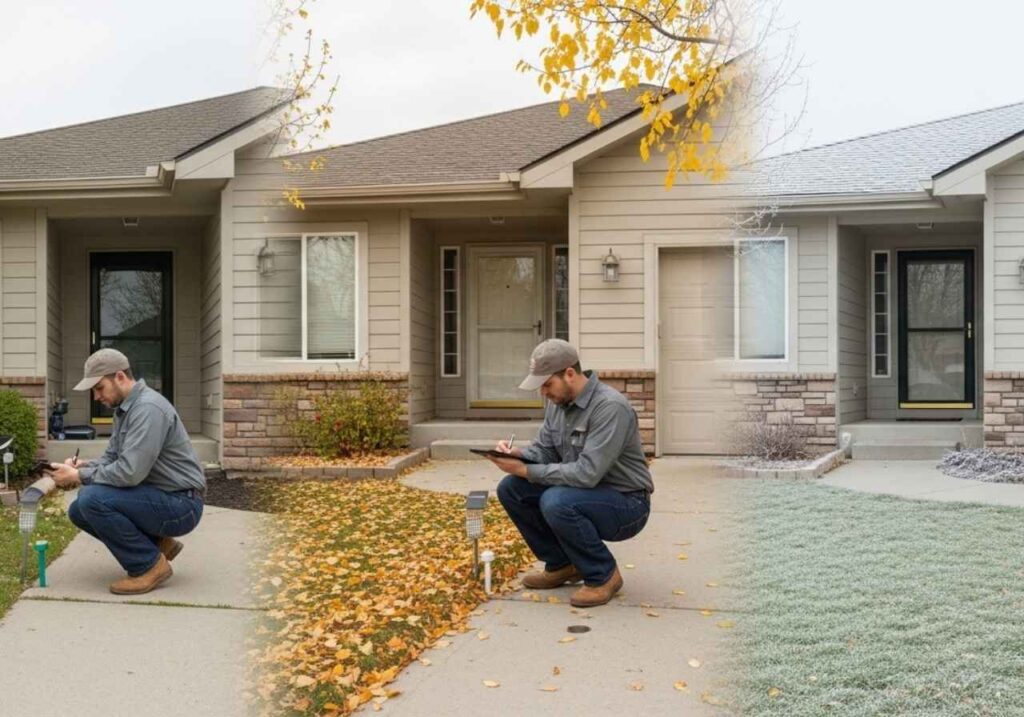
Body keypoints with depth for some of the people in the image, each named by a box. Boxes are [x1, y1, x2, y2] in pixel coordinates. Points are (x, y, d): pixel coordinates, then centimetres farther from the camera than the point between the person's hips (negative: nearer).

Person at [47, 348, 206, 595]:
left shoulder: (148, 408, -22)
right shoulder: (124, 408, 11)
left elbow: (130, 472, -29)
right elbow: (112, 458, 16)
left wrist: (79, 477, -17)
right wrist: (82, 467, -5)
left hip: (179, 504, -10)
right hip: (157, 499, 10)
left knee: (93, 499, -23)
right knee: (79, 510, 6)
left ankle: (149, 565, -9)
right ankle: (156, 544, 13)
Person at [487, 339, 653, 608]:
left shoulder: (610, 407, -26)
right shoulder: (557, 402, 1)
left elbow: (587, 473, -32)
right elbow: (543, 450, 7)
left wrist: (526, 471, -27)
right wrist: (517, 455, -16)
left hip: (626, 504, -8)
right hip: (582, 493, 8)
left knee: (556, 502, -34)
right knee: (511, 488, -5)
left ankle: (603, 575, -9)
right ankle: (561, 564, 10)